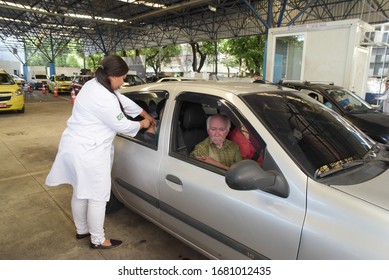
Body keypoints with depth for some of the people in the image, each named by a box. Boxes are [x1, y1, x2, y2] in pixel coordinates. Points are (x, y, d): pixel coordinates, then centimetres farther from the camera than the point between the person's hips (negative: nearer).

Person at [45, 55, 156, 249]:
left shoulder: (95, 84, 6)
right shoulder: (103, 98, -26)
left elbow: (124, 101, 14)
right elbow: (122, 126, -16)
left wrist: (146, 115, 20)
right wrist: (142, 124, 3)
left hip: (75, 146, 11)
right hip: (88, 152, -11)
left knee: (81, 192, 23)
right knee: (98, 197, 6)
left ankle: (82, 230, 43)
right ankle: (97, 240, 24)